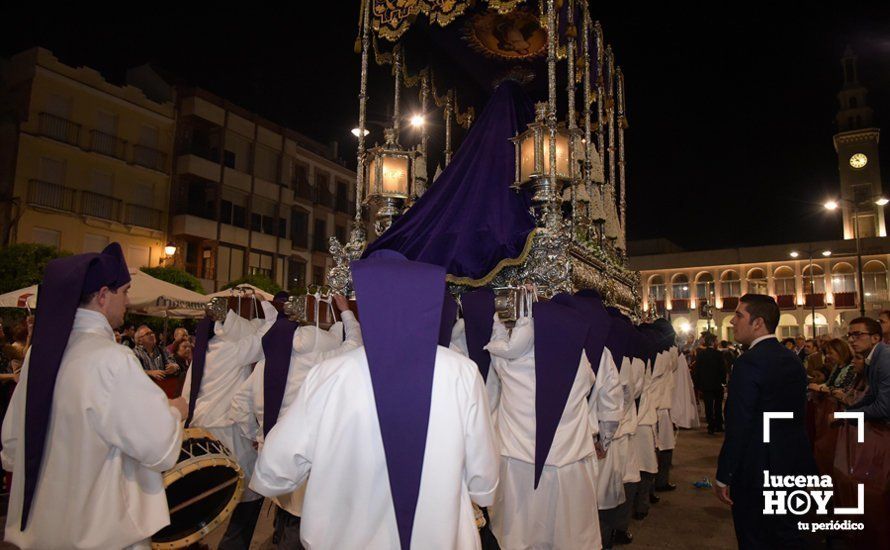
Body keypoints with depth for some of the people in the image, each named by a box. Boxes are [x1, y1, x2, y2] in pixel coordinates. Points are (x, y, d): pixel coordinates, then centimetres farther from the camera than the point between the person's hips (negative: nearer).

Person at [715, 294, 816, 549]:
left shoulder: (749, 362, -21)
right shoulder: (793, 360, 5)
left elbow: (738, 428, -22)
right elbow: (797, 415, 13)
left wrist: (723, 478, -15)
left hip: (757, 471, -8)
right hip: (794, 469, 8)